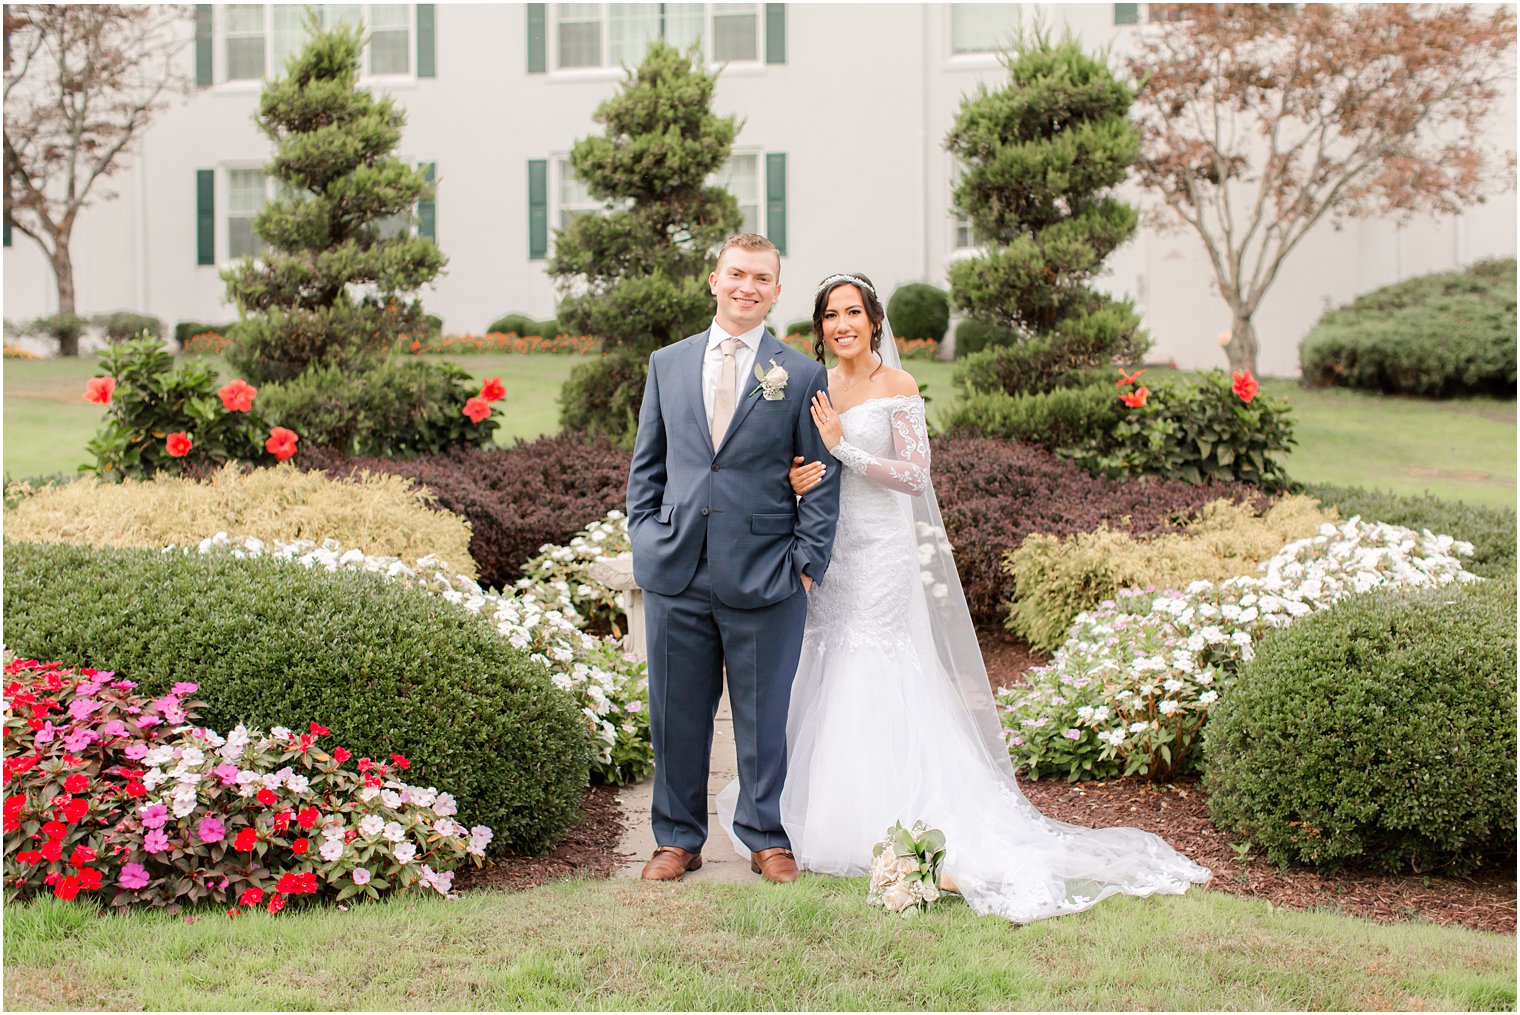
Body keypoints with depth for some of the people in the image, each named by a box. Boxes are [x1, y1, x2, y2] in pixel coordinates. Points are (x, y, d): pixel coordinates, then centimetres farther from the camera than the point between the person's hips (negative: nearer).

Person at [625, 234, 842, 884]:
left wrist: (807, 564, -4)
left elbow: (821, 482, 3)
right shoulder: (667, 364, 11)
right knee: (677, 712, 8)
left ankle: (766, 838, 19)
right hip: (675, 569, 2)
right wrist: (645, 539, 6)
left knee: (765, 714, 5)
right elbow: (646, 466, 16)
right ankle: (678, 838, 21)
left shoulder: (801, 376, 3)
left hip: (765, 577, -2)